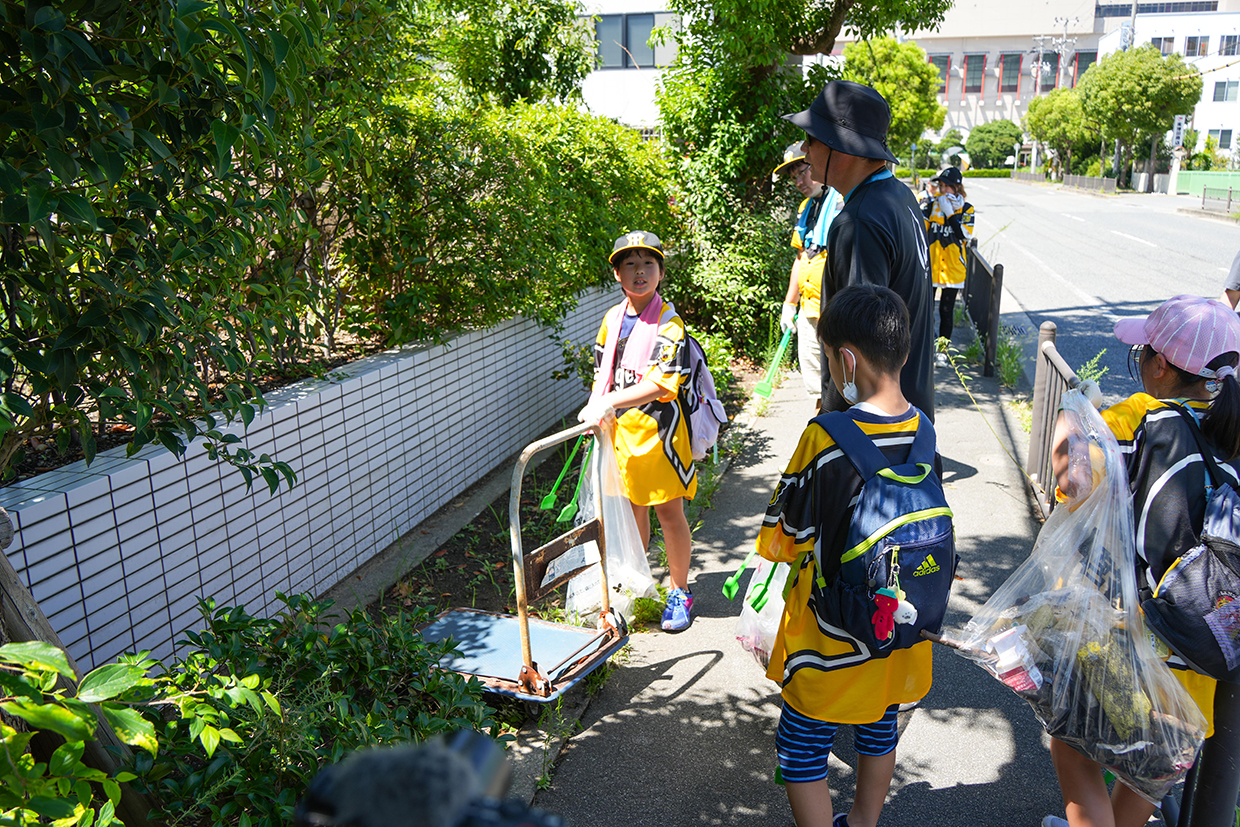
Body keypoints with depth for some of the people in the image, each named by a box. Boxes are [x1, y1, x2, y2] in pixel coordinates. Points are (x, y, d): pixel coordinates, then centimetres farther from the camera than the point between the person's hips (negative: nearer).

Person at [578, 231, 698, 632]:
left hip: (659, 425, -5)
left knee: (669, 509, 3)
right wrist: (595, 410, 3)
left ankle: (680, 591, 18)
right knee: (631, 506, 16)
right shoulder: (612, 319, 7)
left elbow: (661, 383, -23)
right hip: (620, 426, 6)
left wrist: (609, 402, -28)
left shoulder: (669, 323, -13)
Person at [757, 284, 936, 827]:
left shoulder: (825, 439, -26)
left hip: (833, 638, -6)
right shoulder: (923, 430, -8)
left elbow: (783, 538, -14)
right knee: (880, 729, 26)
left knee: (801, 748, 13)